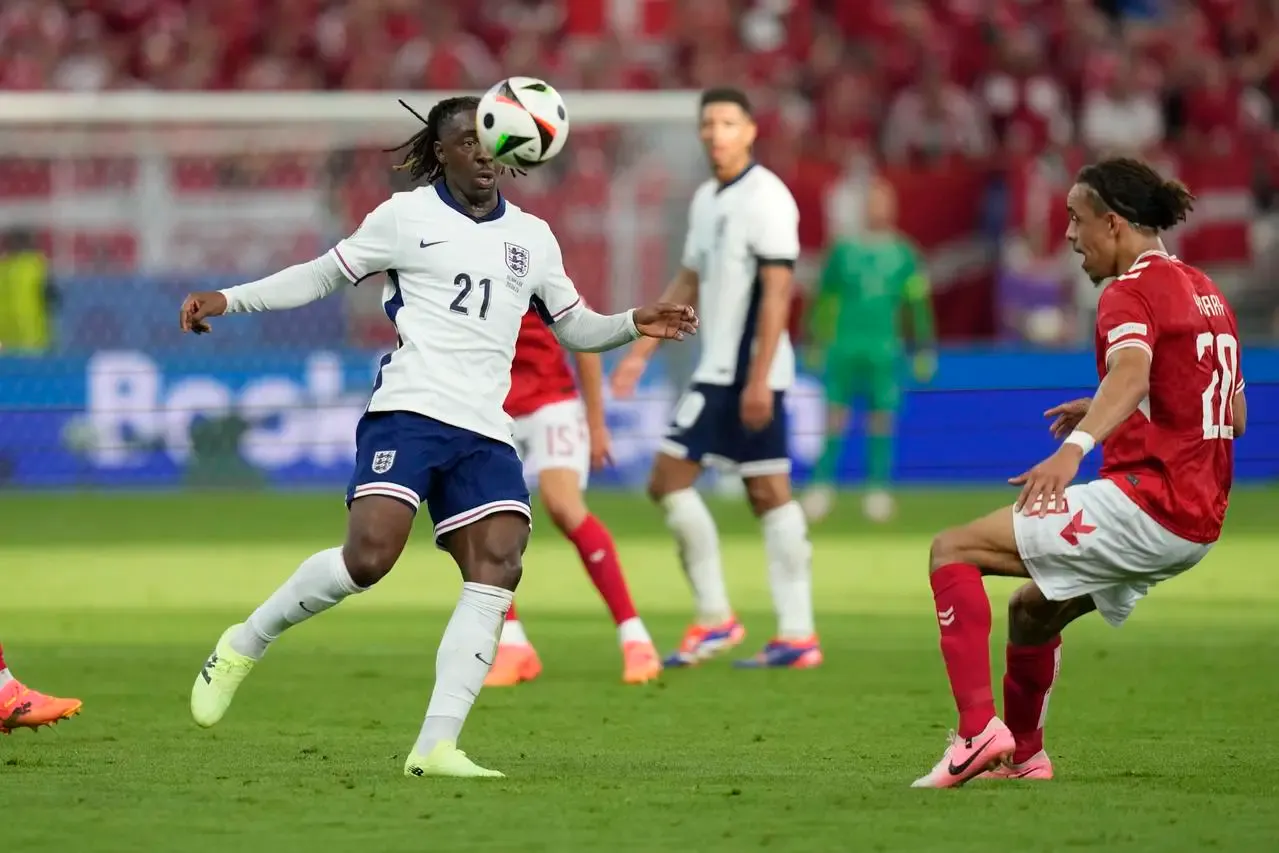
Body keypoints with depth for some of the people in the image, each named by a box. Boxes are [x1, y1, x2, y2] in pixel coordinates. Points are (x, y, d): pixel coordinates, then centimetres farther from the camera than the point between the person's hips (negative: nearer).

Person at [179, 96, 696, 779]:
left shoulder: (531, 237, 17)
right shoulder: (406, 217, 6)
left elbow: (575, 327, 26)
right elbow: (321, 276, 12)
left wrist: (634, 324, 6)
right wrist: (228, 299, 2)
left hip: (485, 434, 5)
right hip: (408, 413, -4)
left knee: (498, 569, -14)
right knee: (369, 557, -22)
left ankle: (436, 746, -17)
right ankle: (244, 646, 3)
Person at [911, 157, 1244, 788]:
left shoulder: (1132, 292, -10)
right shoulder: (1205, 292, 20)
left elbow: (1132, 374, -32)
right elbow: (1234, 414, 28)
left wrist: (1078, 445, -49)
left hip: (1144, 503, -10)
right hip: (1198, 524, 10)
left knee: (953, 552, -10)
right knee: (1032, 608, 29)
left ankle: (980, 730, -22)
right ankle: (1021, 755, 42)